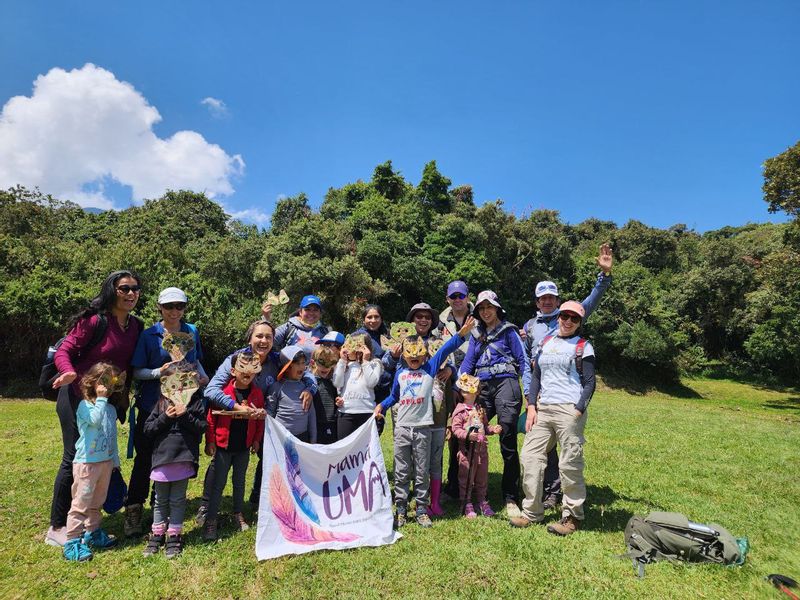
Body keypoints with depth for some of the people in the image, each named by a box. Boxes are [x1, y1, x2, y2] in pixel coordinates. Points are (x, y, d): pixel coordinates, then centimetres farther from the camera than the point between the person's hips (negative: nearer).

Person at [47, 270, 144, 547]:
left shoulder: (136, 326, 1)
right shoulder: (94, 320, -17)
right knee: (74, 459, 0)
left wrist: (123, 398, 8)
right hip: (78, 398, -6)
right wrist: (69, 373, -35)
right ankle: (56, 528, 17)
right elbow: (64, 351, -16)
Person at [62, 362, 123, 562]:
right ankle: (72, 542, 7)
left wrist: (115, 460, 20)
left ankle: (92, 533, 30)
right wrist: (101, 399, -24)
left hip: (106, 462, 7)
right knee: (81, 503, -2)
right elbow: (95, 420, -33)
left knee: (97, 502, 17)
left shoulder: (111, 409, 10)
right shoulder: (85, 405, -10)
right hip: (86, 462, -7)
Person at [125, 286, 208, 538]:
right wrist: (159, 372, -22)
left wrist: (203, 376, 0)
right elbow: (137, 372, -4)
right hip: (152, 404, -3)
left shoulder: (192, 332, 4)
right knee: (145, 457, 2)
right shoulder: (148, 335, -6)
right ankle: (133, 510, 18)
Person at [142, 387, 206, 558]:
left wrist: (185, 415, -17)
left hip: (184, 459, -2)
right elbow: (147, 429, 1)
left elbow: (202, 427, -7)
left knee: (177, 500, 10)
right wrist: (165, 417, -13)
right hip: (162, 458, 2)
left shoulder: (195, 403, -2)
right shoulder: (161, 404, 2)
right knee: (160, 501, 15)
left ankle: (174, 536, 21)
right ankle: (157, 535, 29)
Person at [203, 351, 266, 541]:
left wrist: (256, 440, 3)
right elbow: (211, 417, -9)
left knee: (240, 482, 17)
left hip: (244, 447, 3)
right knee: (219, 484, 3)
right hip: (223, 446, -3)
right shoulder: (223, 390, -13)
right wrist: (210, 441, -9)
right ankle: (210, 520, 12)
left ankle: (238, 515, 32)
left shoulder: (257, 393, -3)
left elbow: (260, 419, 4)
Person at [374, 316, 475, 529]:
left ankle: (421, 509, 17)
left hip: (423, 427, -2)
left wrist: (460, 334, -20)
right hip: (402, 427, 2)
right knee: (401, 472, 7)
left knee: (422, 472, 7)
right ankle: (401, 509, 17)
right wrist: (381, 406, 5)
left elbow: (444, 351, -10)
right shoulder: (400, 373, 11)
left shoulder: (430, 368, 3)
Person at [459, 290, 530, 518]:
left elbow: (523, 361, 3)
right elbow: (467, 363, 14)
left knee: (508, 442, -5)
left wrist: (529, 392, -5)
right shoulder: (476, 334, 18)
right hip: (482, 388, 4)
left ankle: (511, 498, 6)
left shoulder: (508, 331, 6)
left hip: (505, 384, -4)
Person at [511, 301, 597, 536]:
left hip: (569, 410, -5)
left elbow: (589, 383, -2)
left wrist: (578, 412, -13)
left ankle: (572, 517, 15)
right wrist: (531, 406, 6)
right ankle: (532, 512, 16)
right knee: (530, 457, 4)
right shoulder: (546, 342, 16)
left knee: (570, 464, -1)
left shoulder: (583, 347, 2)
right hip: (542, 410, 5)